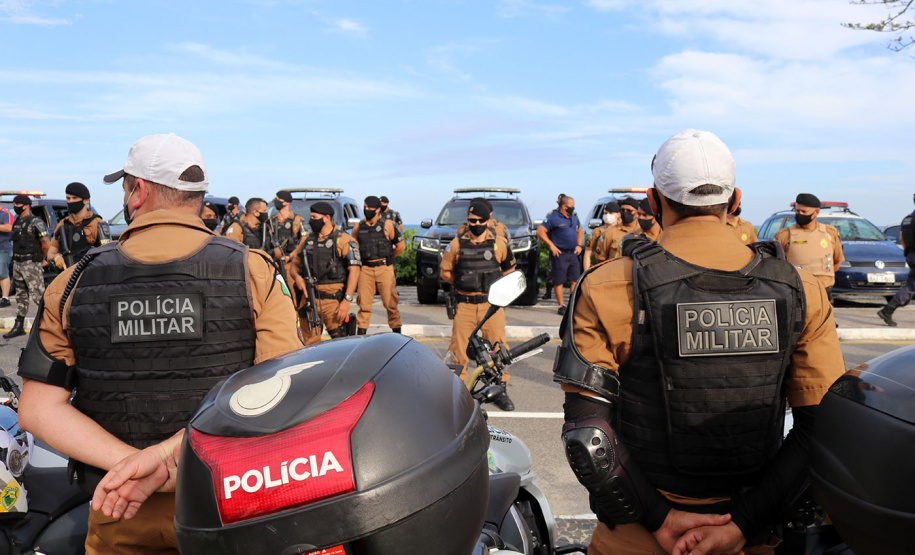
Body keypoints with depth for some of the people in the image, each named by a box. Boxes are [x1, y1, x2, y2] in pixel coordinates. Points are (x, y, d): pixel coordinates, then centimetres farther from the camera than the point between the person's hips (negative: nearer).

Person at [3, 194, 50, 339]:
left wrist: (40, 260, 2)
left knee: (37, 295, -11)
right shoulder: (17, 221, 12)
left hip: (31, 264, -8)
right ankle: (18, 327, 19)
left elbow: (46, 245, -11)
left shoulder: (35, 222, -13)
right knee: (21, 295, 13)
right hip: (17, 263, 8)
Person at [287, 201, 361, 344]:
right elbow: (294, 264, 23)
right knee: (310, 343, 8)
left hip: (333, 298, -5)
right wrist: (296, 277, -1)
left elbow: (354, 270, -8)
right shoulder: (306, 240, 17)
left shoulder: (343, 240, -1)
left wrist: (347, 300, -15)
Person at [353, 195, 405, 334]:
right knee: (363, 303, 1)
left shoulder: (388, 225, 0)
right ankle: (361, 333, 10)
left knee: (390, 302, 0)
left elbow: (401, 246, 5)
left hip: (384, 269, -3)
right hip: (365, 269, 3)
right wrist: (362, 258, 14)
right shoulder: (358, 227, 11)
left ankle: (396, 332, 10)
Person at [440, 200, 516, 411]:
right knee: (459, 348, 1)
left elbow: (509, 269, 18)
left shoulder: (499, 243, 6)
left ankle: (501, 390, 11)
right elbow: (445, 272, 15)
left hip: (492, 304, 0)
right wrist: (462, 283, 6)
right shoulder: (457, 244, 5)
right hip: (464, 304, 0)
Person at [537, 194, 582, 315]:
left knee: (576, 279, 3)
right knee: (559, 281, -2)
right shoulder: (554, 218, -7)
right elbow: (540, 231, -10)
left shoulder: (574, 218, 15)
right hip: (559, 254, -6)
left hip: (573, 254, 7)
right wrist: (551, 245, -13)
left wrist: (579, 245, 16)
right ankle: (561, 306, 6)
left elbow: (580, 231, 31)